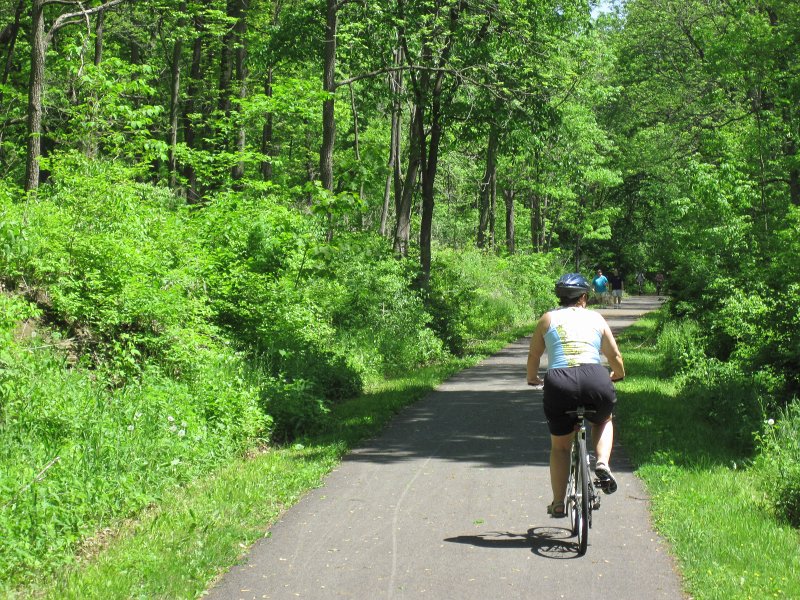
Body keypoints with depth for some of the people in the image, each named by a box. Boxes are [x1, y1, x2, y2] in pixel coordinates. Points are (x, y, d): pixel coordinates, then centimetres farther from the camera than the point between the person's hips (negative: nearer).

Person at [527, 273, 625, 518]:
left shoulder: (548, 319, 18)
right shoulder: (596, 318, 18)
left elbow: (533, 356, 23)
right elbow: (615, 357, 20)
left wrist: (532, 378, 43)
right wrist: (618, 375, 42)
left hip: (559, 382, 0)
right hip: (595, 379, 0)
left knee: (559, 446, 20)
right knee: (604, 421, 33)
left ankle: (558, 503, 18)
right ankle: (602, 463, 7)